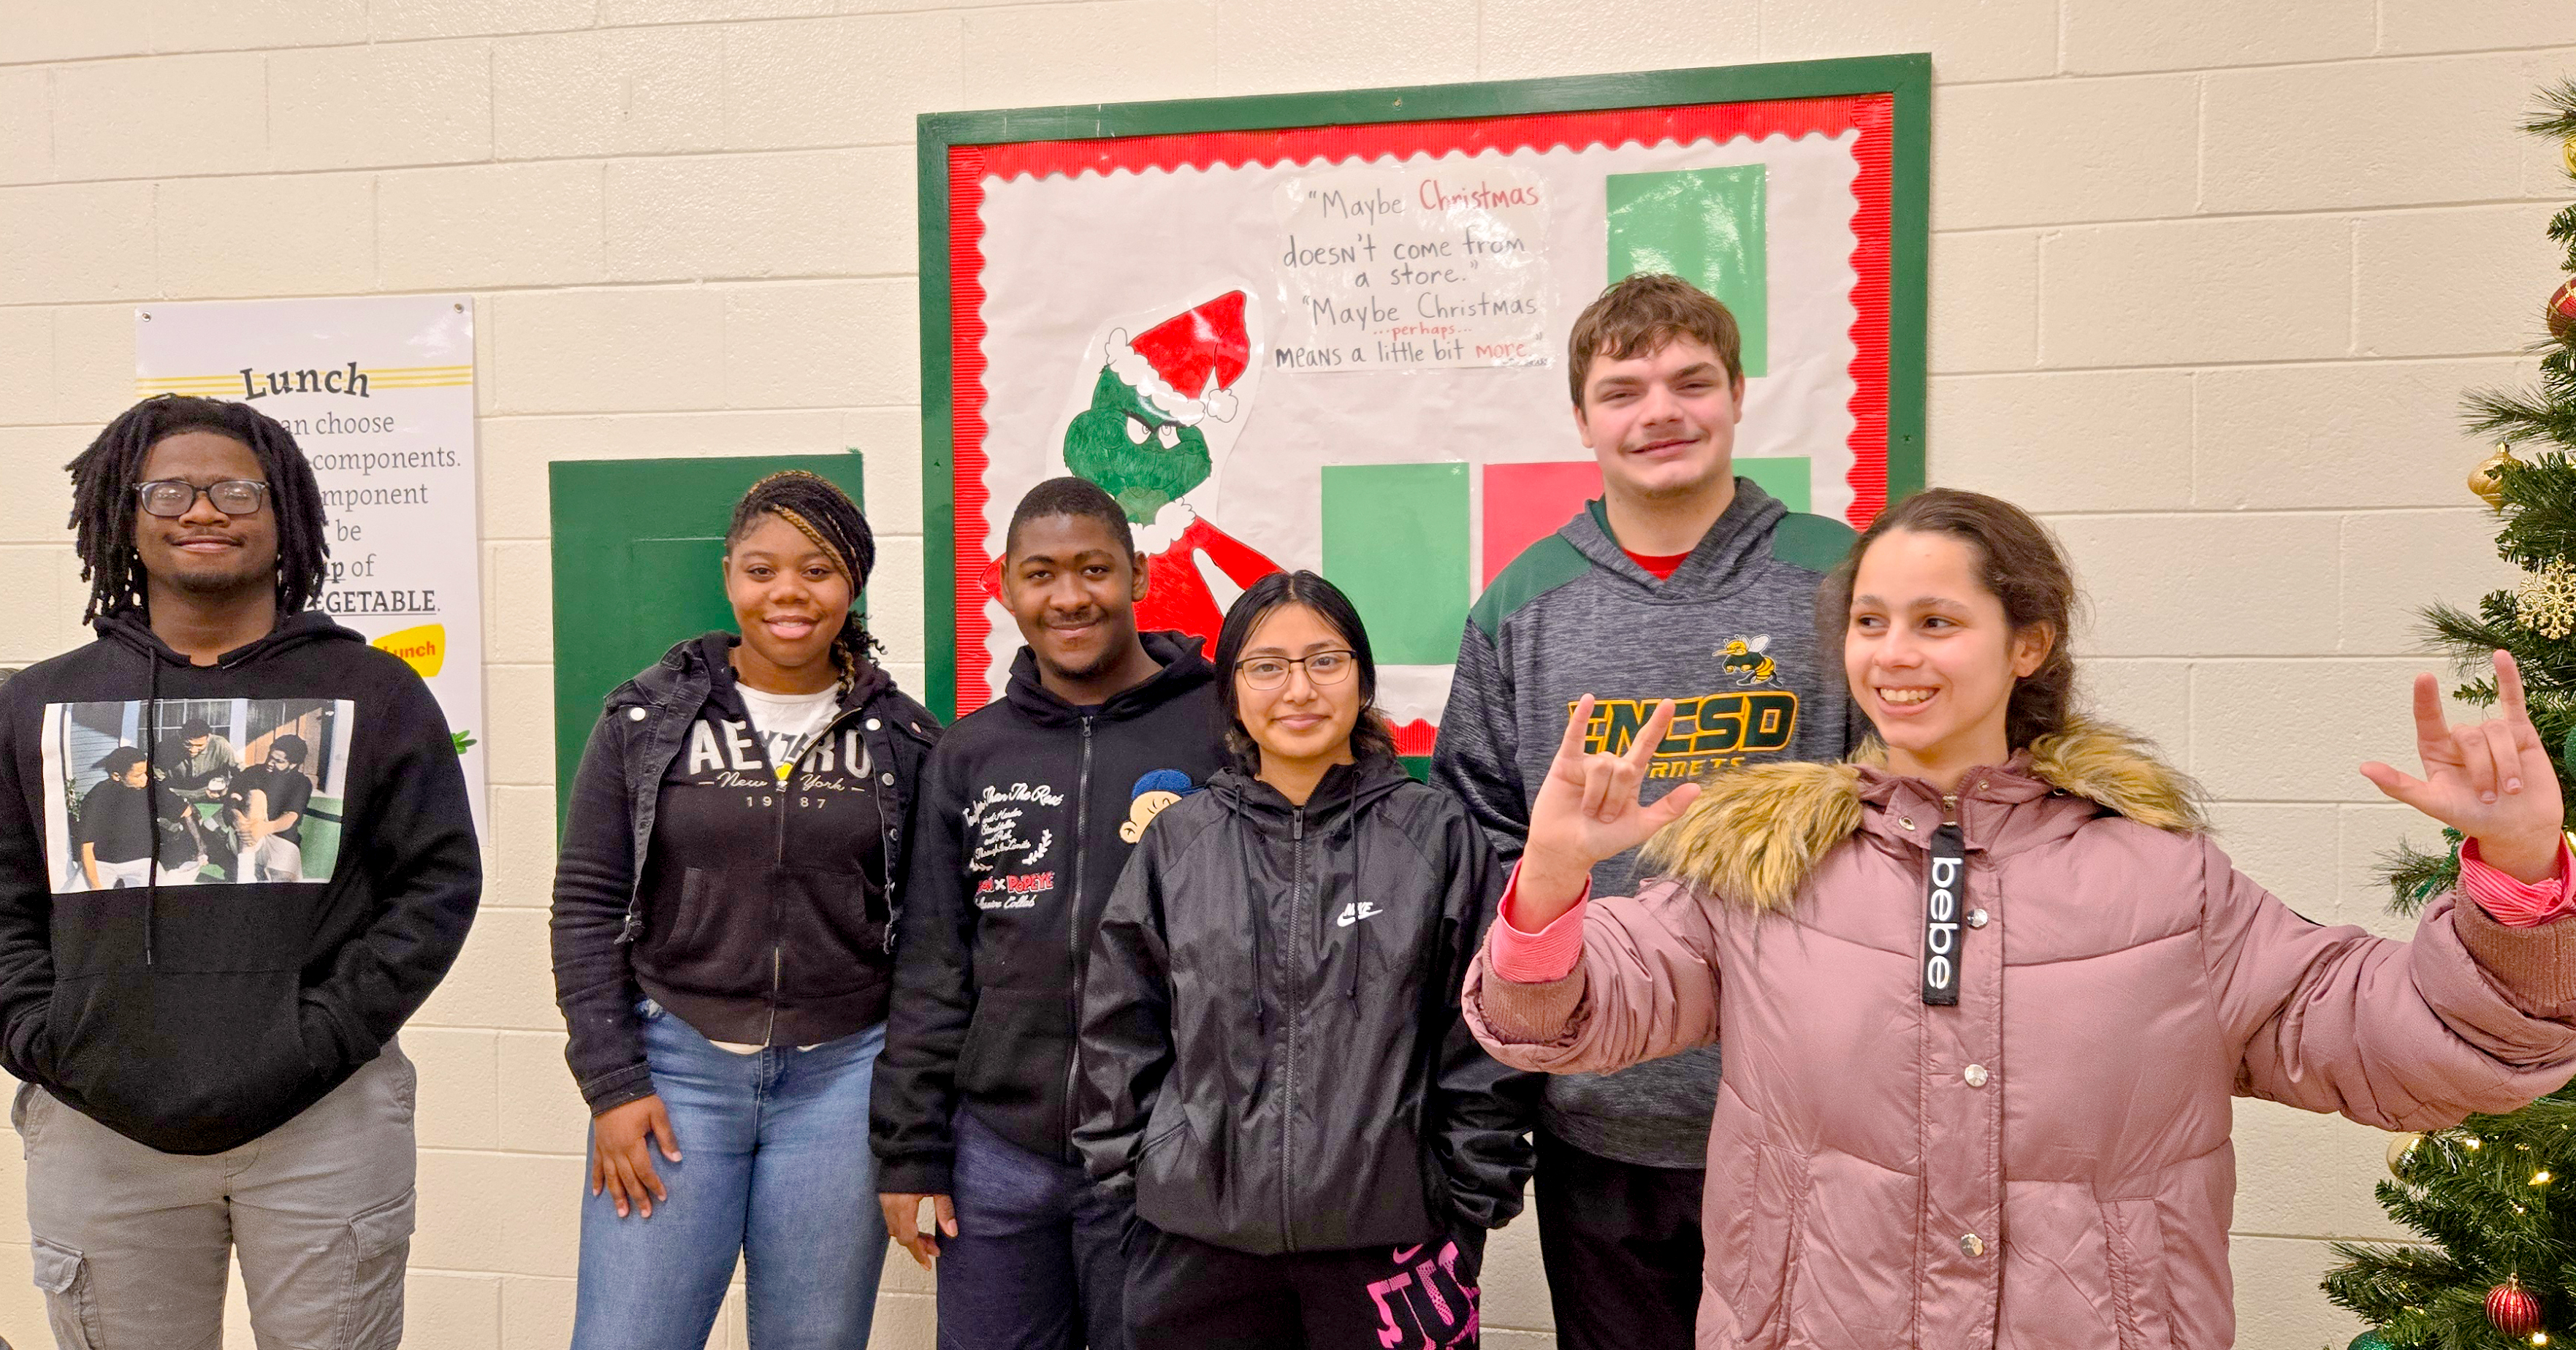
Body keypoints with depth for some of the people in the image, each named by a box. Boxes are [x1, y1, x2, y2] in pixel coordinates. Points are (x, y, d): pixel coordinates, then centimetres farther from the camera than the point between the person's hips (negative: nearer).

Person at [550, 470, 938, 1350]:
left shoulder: (903, 739, 2)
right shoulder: (647, 718, 1)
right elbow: (587, 904, 1)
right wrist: (612, 1084, -5)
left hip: (842, 1079, 1)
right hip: (674, 1069, 0)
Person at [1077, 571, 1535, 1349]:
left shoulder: (1439, 835, -1)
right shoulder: (1177, 842, 3)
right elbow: (1119, 1032, 8)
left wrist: (1471, 1195, -1)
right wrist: (1137, 1176, 5)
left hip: (1390, 1232, -1)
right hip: (1199, 1238, 2)